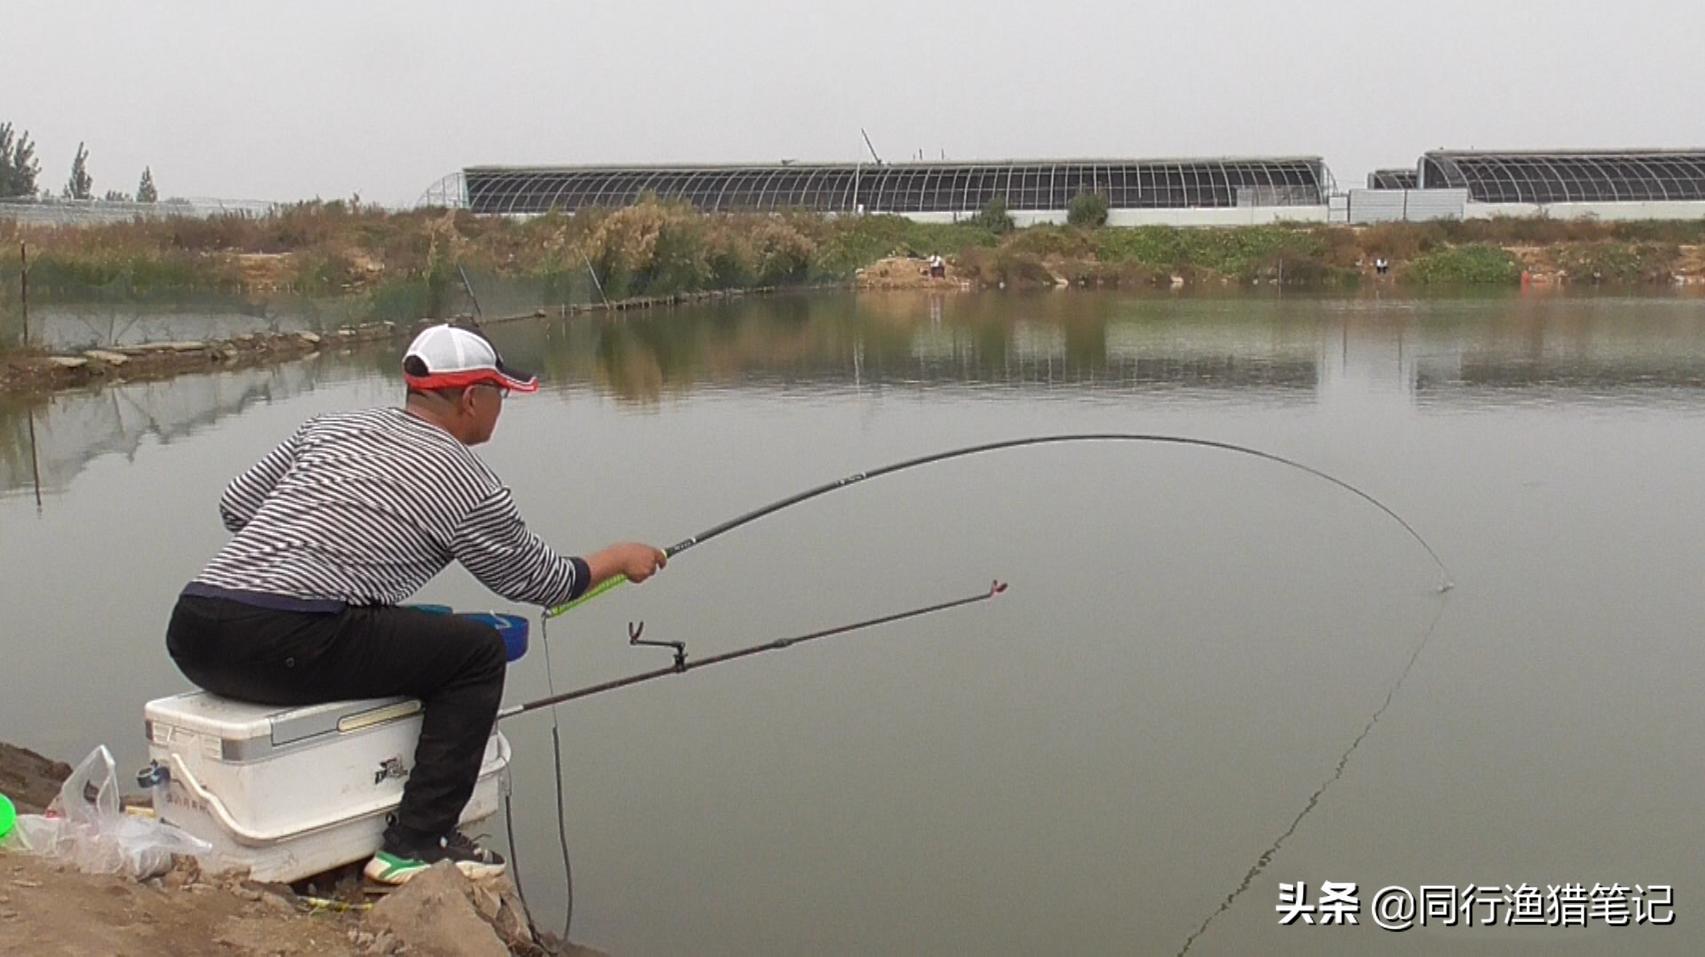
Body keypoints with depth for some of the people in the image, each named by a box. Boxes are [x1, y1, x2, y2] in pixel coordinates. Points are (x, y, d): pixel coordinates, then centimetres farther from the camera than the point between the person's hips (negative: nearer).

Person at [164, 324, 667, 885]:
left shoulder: (331, 427, 19)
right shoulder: (470, 488, 1)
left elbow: (235, 506, 22)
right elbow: (544, 582, 14)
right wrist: (617, 559, 31)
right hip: (280, 645, -8)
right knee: (478, 653, 3)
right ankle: (417, 844, 1)